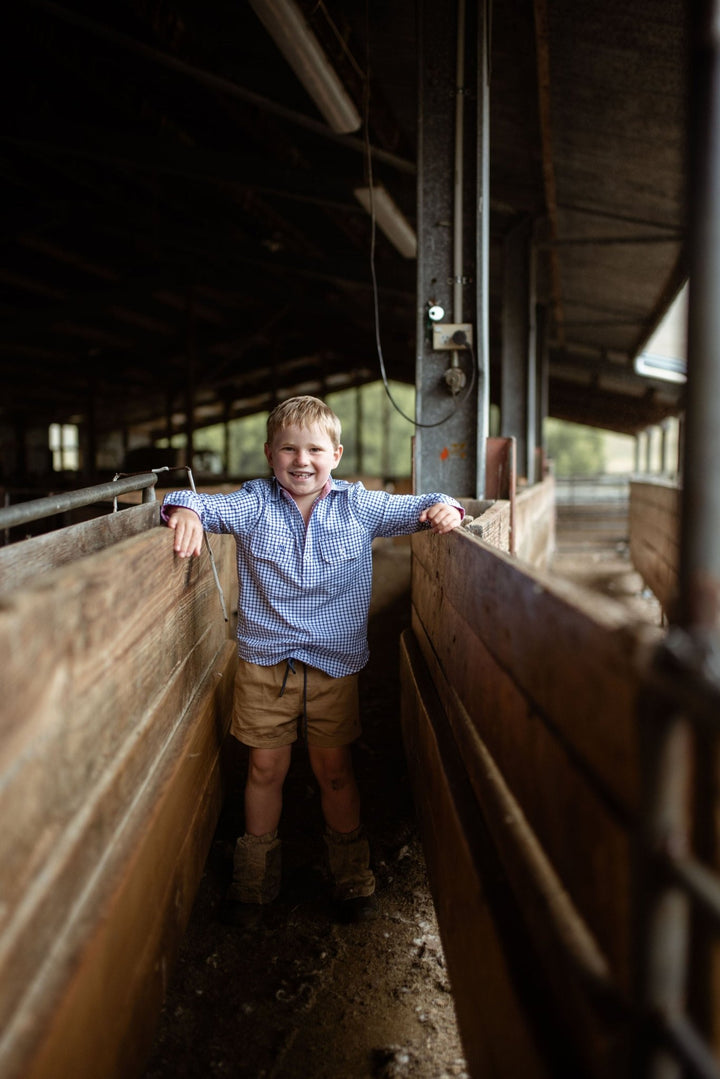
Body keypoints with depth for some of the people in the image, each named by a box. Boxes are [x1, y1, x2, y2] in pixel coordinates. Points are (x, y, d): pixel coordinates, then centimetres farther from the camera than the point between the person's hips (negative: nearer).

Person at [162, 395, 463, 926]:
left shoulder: (359, 505, -1)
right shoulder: (253, 504, -2)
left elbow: (414, 509, 4)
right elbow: (205, 505, -5)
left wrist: (444, 507, -16)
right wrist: (186, 509, -27)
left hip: (335, 663, 0)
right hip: (265, 661, 0)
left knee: (335, 769, 12)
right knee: (265, 768, 11)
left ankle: (352, 878, 33)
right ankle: (256, 880, 33)